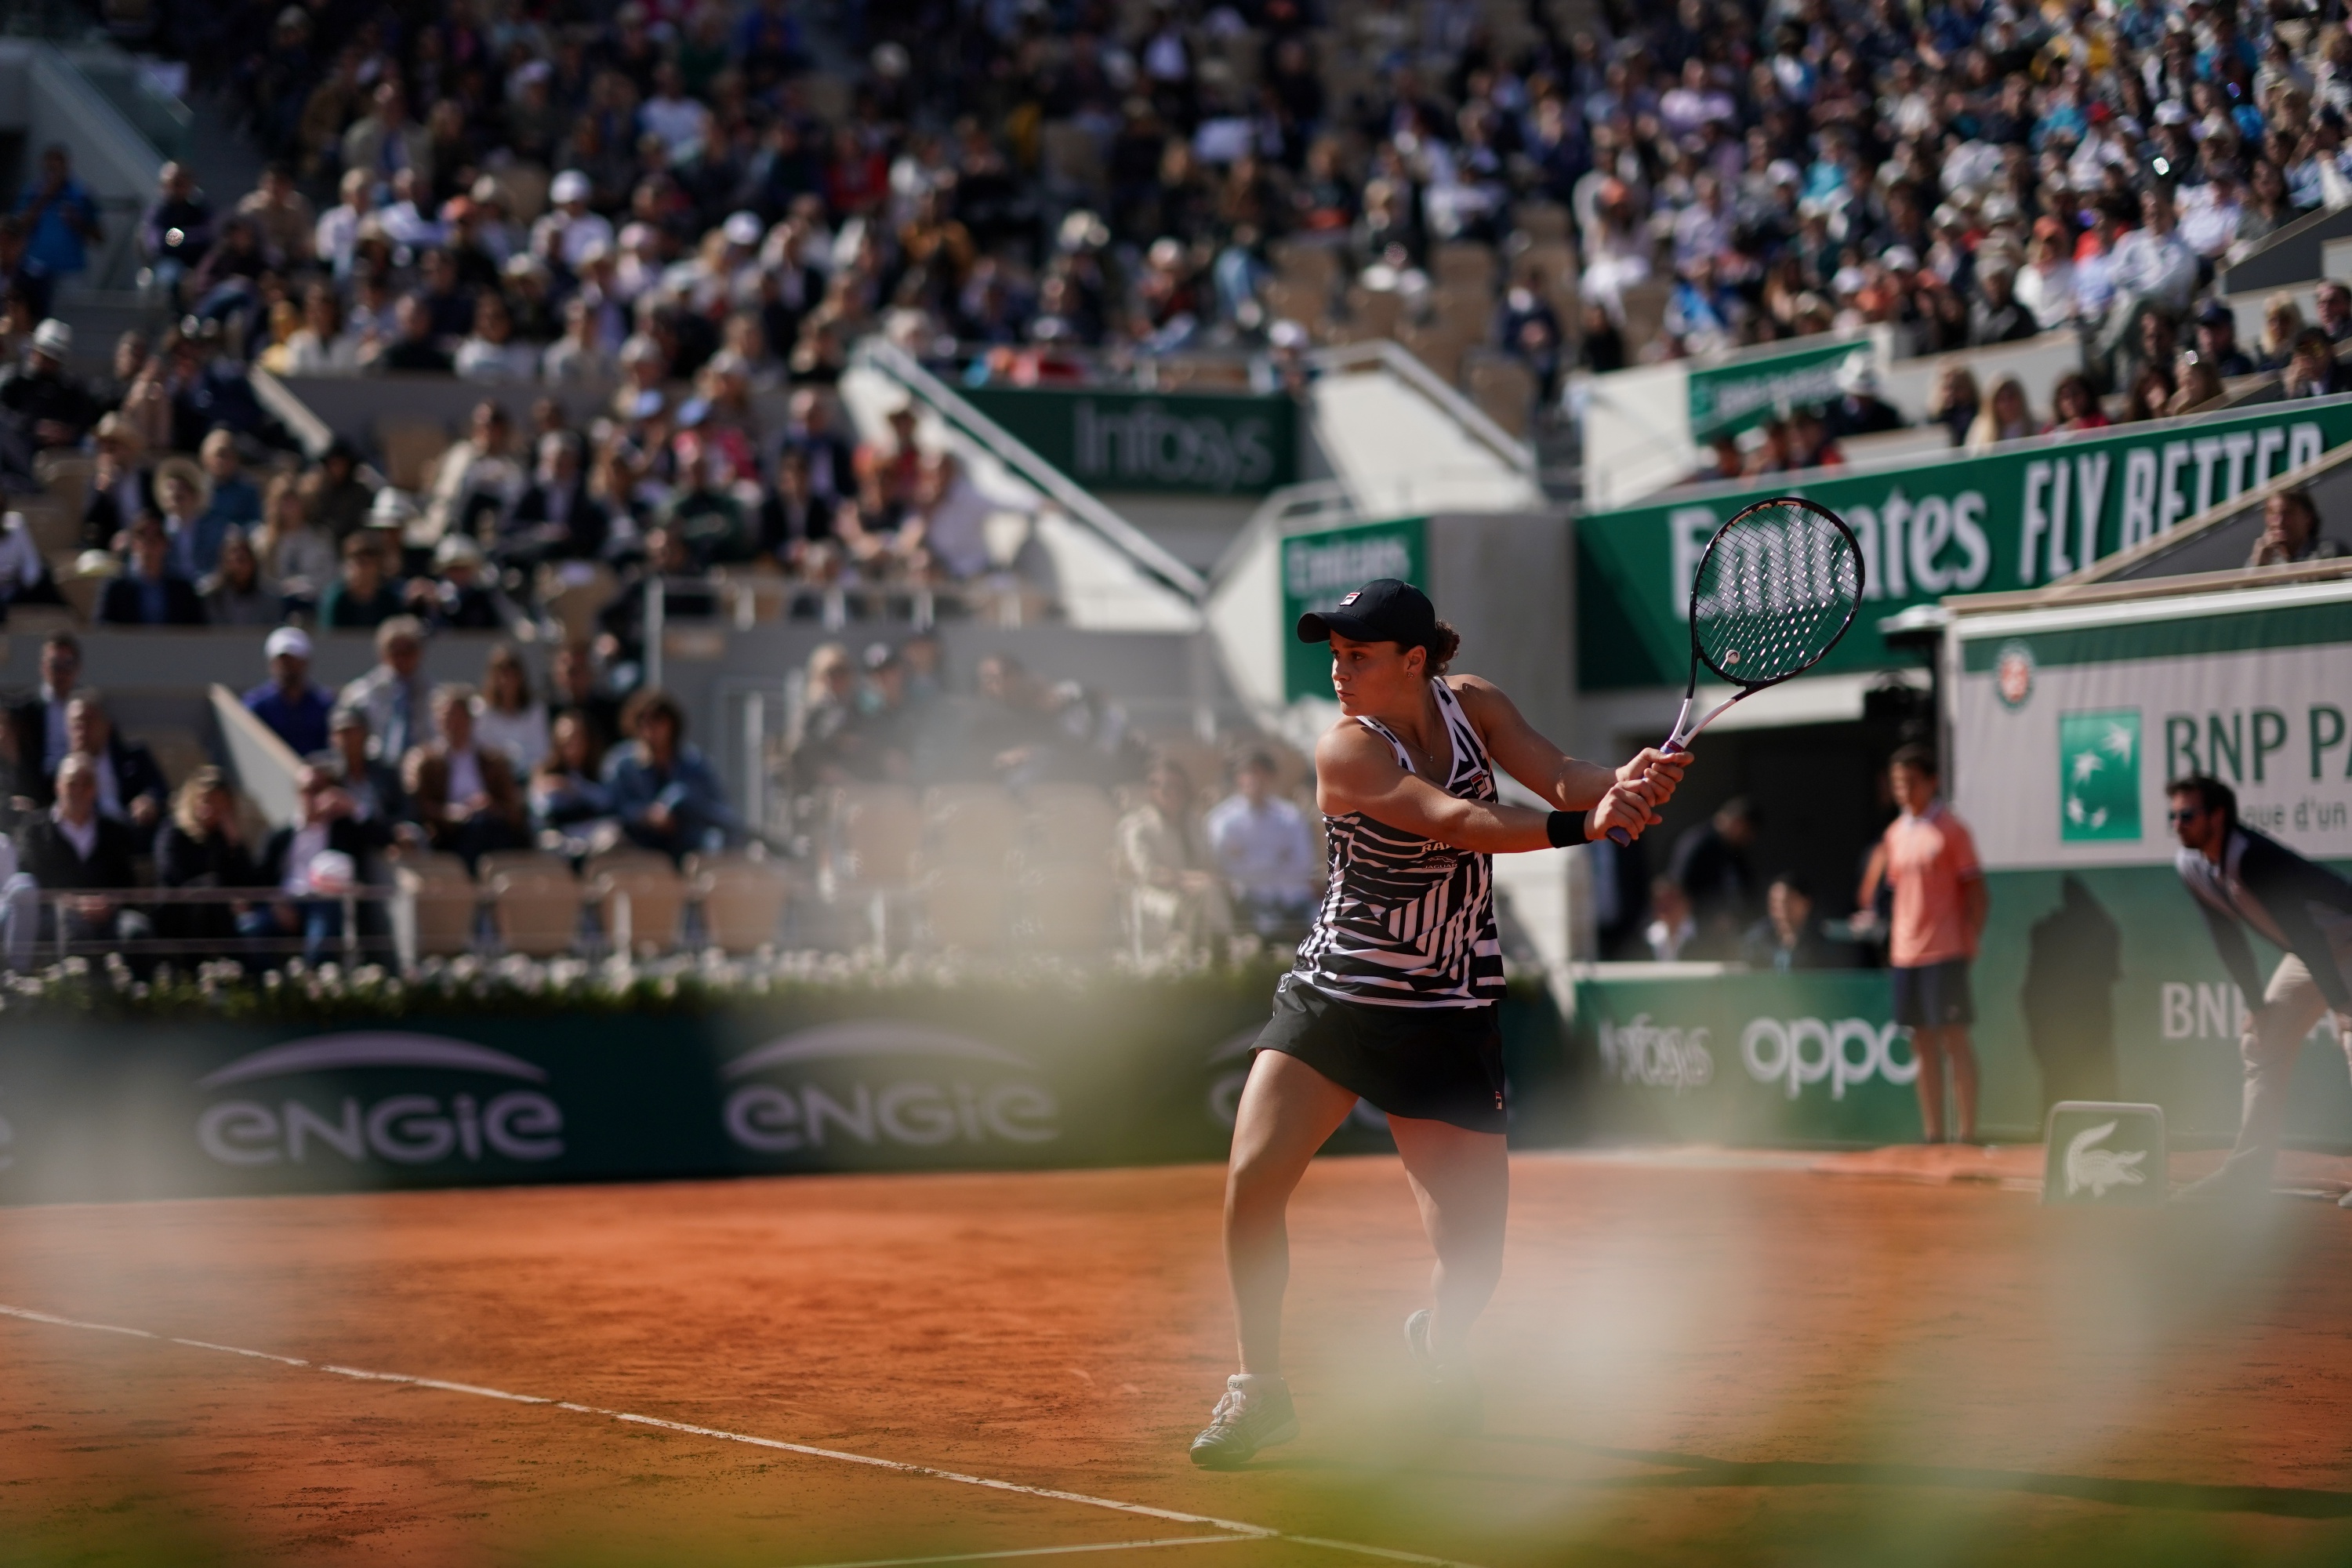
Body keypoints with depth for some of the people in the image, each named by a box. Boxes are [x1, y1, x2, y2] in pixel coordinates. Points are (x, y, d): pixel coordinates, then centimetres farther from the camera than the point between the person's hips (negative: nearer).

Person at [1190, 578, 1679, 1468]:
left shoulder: (1470, 703, -2)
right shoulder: (1347, 751, -17)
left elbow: (1561, 778, -10)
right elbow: (1457, 820, -30)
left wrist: (1626, 781, -33)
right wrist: (1582, 826, -43)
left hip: (1448, 1018, 2)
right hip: (1335, 996, -2)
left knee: (1472, 1260, -3)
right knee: (1253, 1177, -21)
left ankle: (1439, 1343, 35)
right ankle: (1261, 1389, 0)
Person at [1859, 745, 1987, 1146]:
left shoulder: (1951, 829, -5)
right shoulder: (1895, 833, 13)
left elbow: (1975, 890, -6)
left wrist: (1970, 942, -12)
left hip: (1944, 951, -6)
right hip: (1904, 952, 6)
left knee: (1954, 1038, -7)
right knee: (1922, 1045, 8)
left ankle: (1968, 1134, -5)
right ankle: (1933, 1135, 11)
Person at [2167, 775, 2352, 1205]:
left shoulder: (2254, 858, -33)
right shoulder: (2189, 864, -7)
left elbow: (2303, 932, -35)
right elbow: (2226, 937, 2)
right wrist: (2257, 1003, 0)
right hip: (2305, 954, 9)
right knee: (2261, 1045, 8)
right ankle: (2247, 1169, 13)